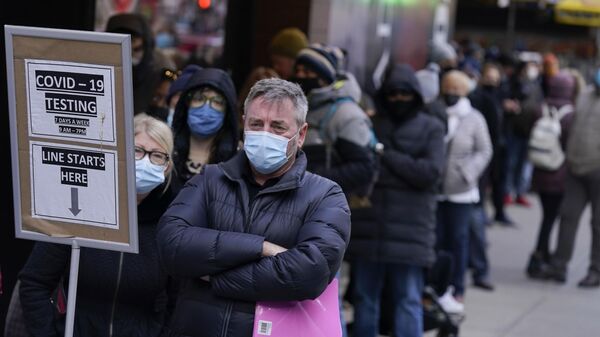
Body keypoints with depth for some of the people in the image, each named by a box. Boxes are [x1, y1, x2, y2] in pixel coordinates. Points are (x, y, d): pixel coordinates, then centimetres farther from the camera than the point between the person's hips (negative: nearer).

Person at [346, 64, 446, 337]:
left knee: (408, 300, -1)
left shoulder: (431, 128, 5)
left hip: (410, 230, -2)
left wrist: (388, 156, -6)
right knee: (364, 297, 9)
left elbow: (431, 171, -8)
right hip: (367, 228, 2)